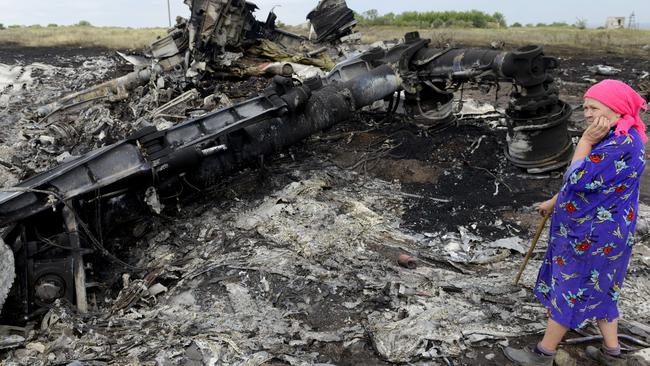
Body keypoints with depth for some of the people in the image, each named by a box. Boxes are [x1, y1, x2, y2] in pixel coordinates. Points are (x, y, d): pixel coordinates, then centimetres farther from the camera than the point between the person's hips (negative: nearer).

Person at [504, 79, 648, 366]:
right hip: (598, 231, 10)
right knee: (597, 289, 20)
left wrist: (585, 141, -21)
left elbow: (578, 181, -28)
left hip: (592, 235, -10)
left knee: (568, 289, 3)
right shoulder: (615, 137, 9)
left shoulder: (622, 143, -26)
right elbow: (587, 180, 19)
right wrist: (554, 202, 26)